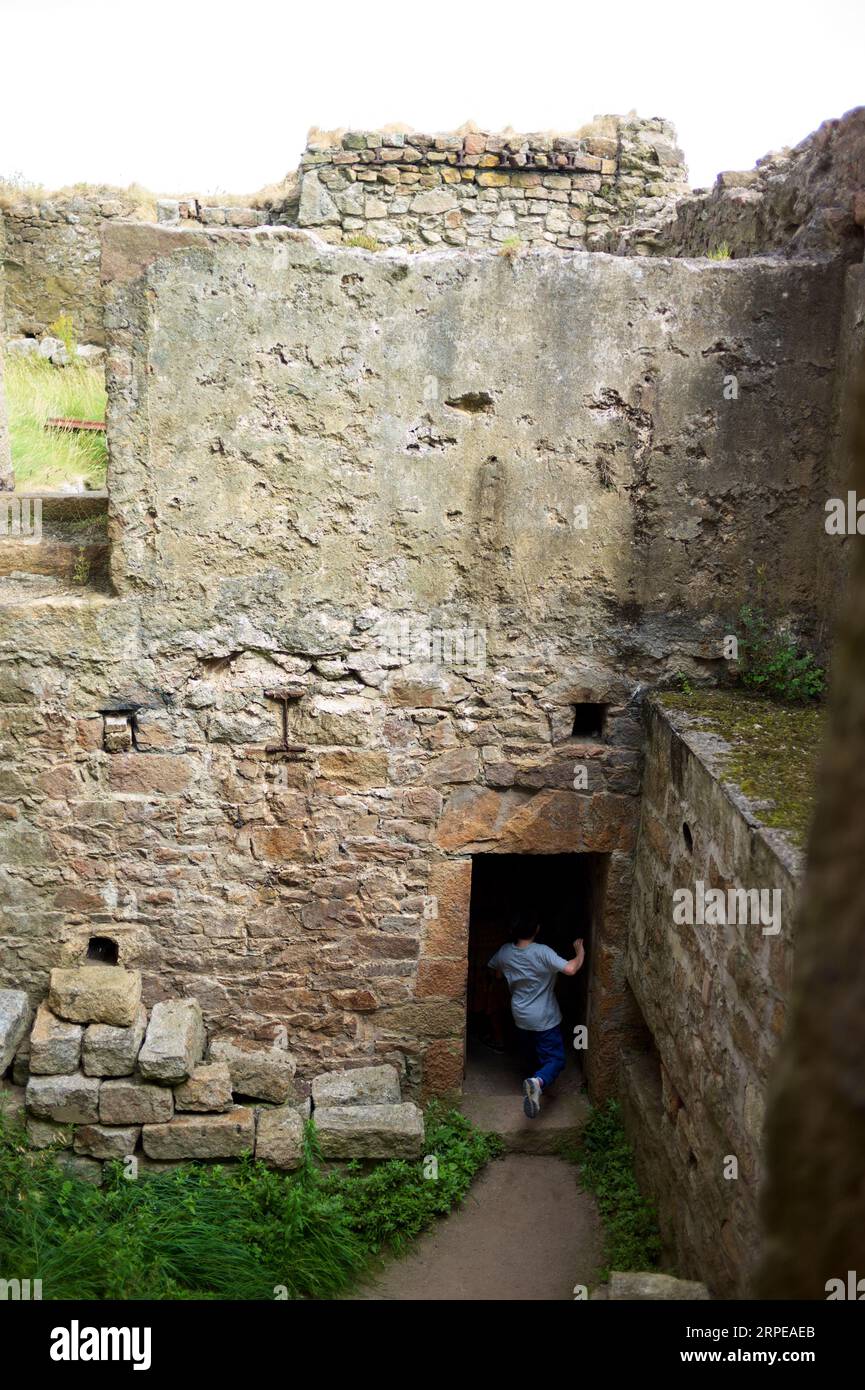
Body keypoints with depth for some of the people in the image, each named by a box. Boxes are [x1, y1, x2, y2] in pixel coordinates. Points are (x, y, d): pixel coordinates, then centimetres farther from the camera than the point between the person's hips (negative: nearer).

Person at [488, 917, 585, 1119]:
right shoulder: (542, 953, -23)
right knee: (556, 1060, -4)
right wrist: (580, 952, -14)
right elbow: (570, 969, -32)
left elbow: (497, 974, 14)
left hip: (520, 1017, 6)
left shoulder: (504, 952, -6)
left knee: (537, 1051, 30)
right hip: (544, 1019, -6)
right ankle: (538, 1082, -30)